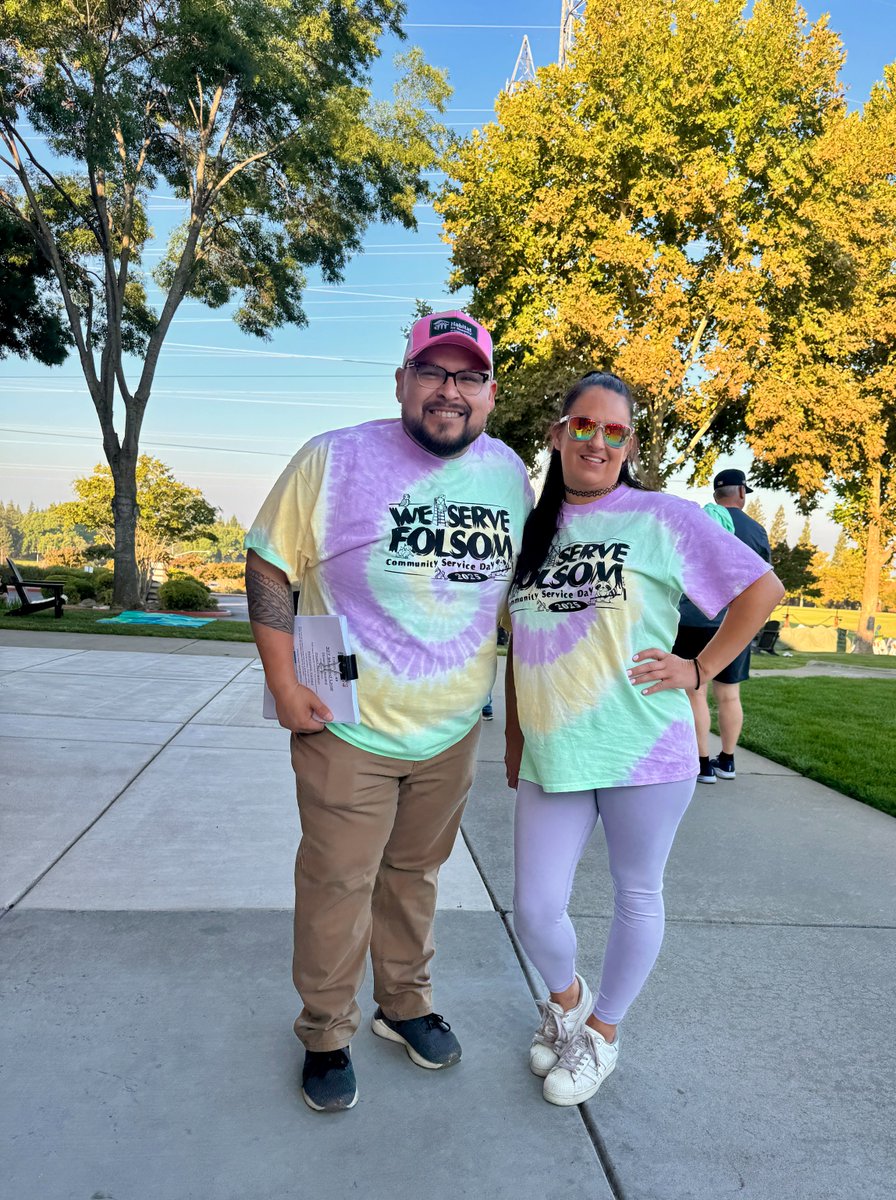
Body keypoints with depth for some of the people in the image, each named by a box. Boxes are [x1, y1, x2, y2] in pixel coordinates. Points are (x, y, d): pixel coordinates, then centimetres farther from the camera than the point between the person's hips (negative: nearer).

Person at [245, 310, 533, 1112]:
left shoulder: (511, 476, 3)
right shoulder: (334, 459, -10)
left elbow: (518, 588, 14)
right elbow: (269, 565, -8)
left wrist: (516, 700, 12)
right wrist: (284, 684, -13)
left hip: (453, 731, 4)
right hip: (347, 725, -3)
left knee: (415, 875, 20)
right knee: (337, 883, 8)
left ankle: (406, 1004, 43)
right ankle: (326, 1033, 32)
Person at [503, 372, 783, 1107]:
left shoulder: (663, 518, -5)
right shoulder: (532, 527, 8)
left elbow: (763, 589, -2)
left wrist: (699, 669, -7)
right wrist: (514, 734, 16)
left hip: (644, 752, -3)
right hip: (552, 757, 3)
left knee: (637, 897, 14)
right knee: (535, 912, 5)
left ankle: (603, 1032, 39)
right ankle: (565, 997, 38)